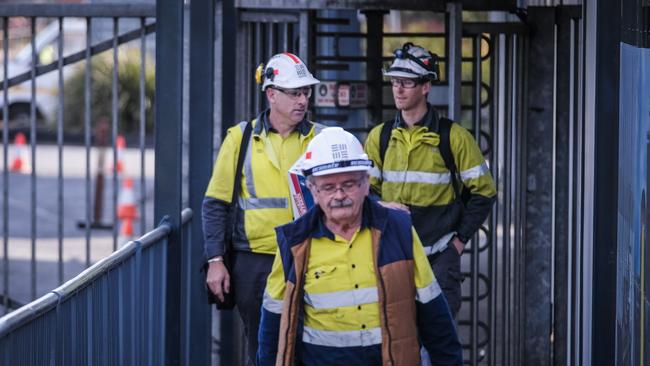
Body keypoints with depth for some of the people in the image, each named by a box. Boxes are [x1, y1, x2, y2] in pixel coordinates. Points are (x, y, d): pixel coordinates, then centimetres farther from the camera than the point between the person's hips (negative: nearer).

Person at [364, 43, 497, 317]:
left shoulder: (453, 137, -2)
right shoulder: (380, 137, 8)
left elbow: (483, 191, 4)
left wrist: (460, 237, -1)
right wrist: (382, 207, -8)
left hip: (439, 258, -3)